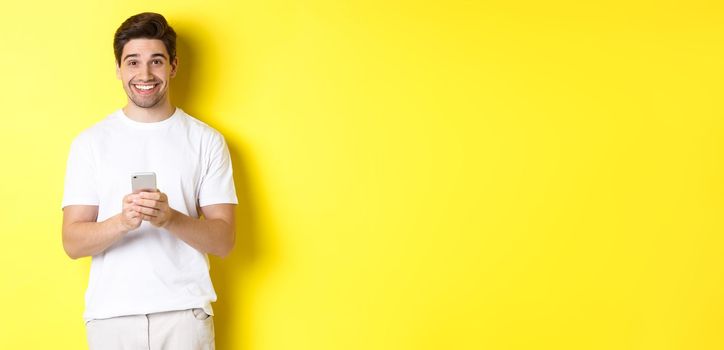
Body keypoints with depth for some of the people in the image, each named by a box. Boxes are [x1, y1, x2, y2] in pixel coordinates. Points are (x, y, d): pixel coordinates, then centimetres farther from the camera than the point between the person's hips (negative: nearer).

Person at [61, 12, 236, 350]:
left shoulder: (207, 140, 2)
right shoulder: (90, 141, 3)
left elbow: (224, 240, -2)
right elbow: (72, 242, -2)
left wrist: (170, 218, -20)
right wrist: (122, 221, -21)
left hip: (185, 312, 0)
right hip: (111, 313, 1)